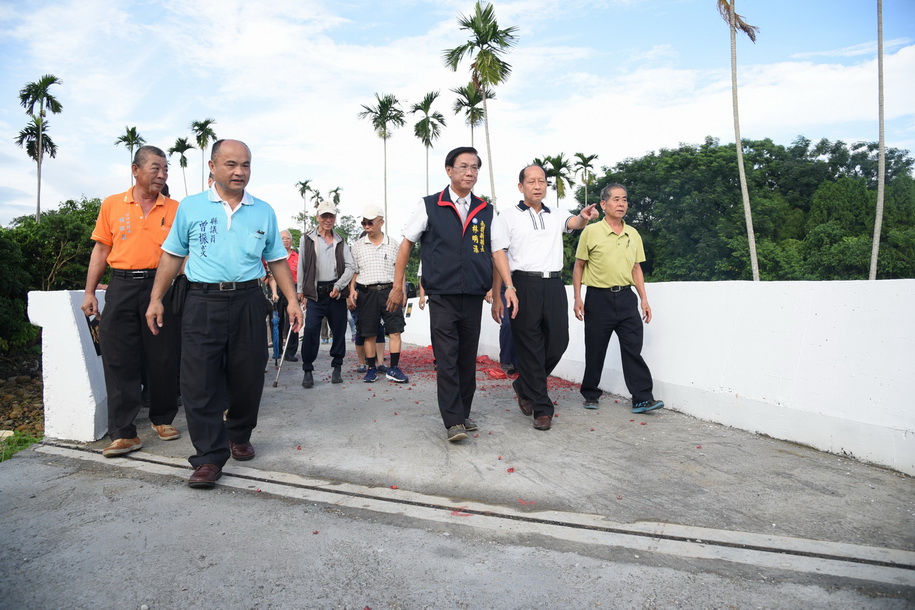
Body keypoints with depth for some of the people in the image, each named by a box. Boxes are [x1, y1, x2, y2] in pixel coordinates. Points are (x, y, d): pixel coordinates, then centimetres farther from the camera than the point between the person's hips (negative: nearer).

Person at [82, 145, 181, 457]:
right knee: (119, 360, -1)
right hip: (122, 287, 1)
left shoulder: (175, 209, 5)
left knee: (163, 358, 5)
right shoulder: (112, 205, 8)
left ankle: (163, 419, 23)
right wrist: (89, 292, 7)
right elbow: (101, 249, 11)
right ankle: (123, 433, 5)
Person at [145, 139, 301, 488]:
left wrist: (292, 300, 5)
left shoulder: (263, 211, 10)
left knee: (247, 378, 8)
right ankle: (210, 458, 3)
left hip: (248, 301, 2)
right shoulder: (190, 207, 6)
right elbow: (172, 255, 10)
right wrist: (156, 299, 5)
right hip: (203, 302, -1)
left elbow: (277, 260, 13)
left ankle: (239, 437, 30)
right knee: (200, 381, -5)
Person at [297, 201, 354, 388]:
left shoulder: (341, 242, 13)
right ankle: (307, 370, 2)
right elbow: (301, 267, 8)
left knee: (339, 330, 5)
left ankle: (337, 368, 19)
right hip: (315, 293, -2)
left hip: (337, 293, 2)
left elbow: (349, 267, 5)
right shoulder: (307, 239, 8)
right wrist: (301, 291, 3)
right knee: (310, 330, -9)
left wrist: (339, 286, -8)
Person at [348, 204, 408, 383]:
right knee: (368, 333, 4)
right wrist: (352, 290, -2)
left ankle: (394, 368, 2)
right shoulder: (357, 246, 9)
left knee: (395, 330, -5)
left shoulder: (394, 244, 7)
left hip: (389, 290, 0)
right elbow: (354, 271, 11)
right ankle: (371, 369, 14)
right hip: (366, 293, 1)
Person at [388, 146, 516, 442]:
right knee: (446, 359, -6)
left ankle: (463, 413, 24)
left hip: (474, 296, 3)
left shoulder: (486, 211, 9)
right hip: (442, 296, -3)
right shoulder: (429, 206, 1)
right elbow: (406, 244, 5)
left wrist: (509, 286, -2)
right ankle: (453, 422, 1)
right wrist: (397, 286, 4)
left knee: (468, 359, 10)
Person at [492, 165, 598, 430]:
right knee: (529, 347, -1)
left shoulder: (556, 216, 16)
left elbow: (573, 223, -6)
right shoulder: (508, 217, 5)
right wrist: (496, 297, -6)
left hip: (554, 284, 4)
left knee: (558, 342, 4)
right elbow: (498, 259, 0)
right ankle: (542, 408, 10)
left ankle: (524, 386, 28)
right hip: (524, 284, -4)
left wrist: (585, 217, -31)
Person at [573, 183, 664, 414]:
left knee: (633, 348, -2)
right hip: (599, 298, -3)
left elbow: (636, 268, 15)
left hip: (626, 297, 3)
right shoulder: (591, 232, -3)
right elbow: (579, 266, 1)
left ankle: (642, 399, 2)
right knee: (595, 350, 5)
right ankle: (590, 394, 22)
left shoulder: (633, 234, 10)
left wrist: (644, 299, 8)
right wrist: (577, 298, -6)